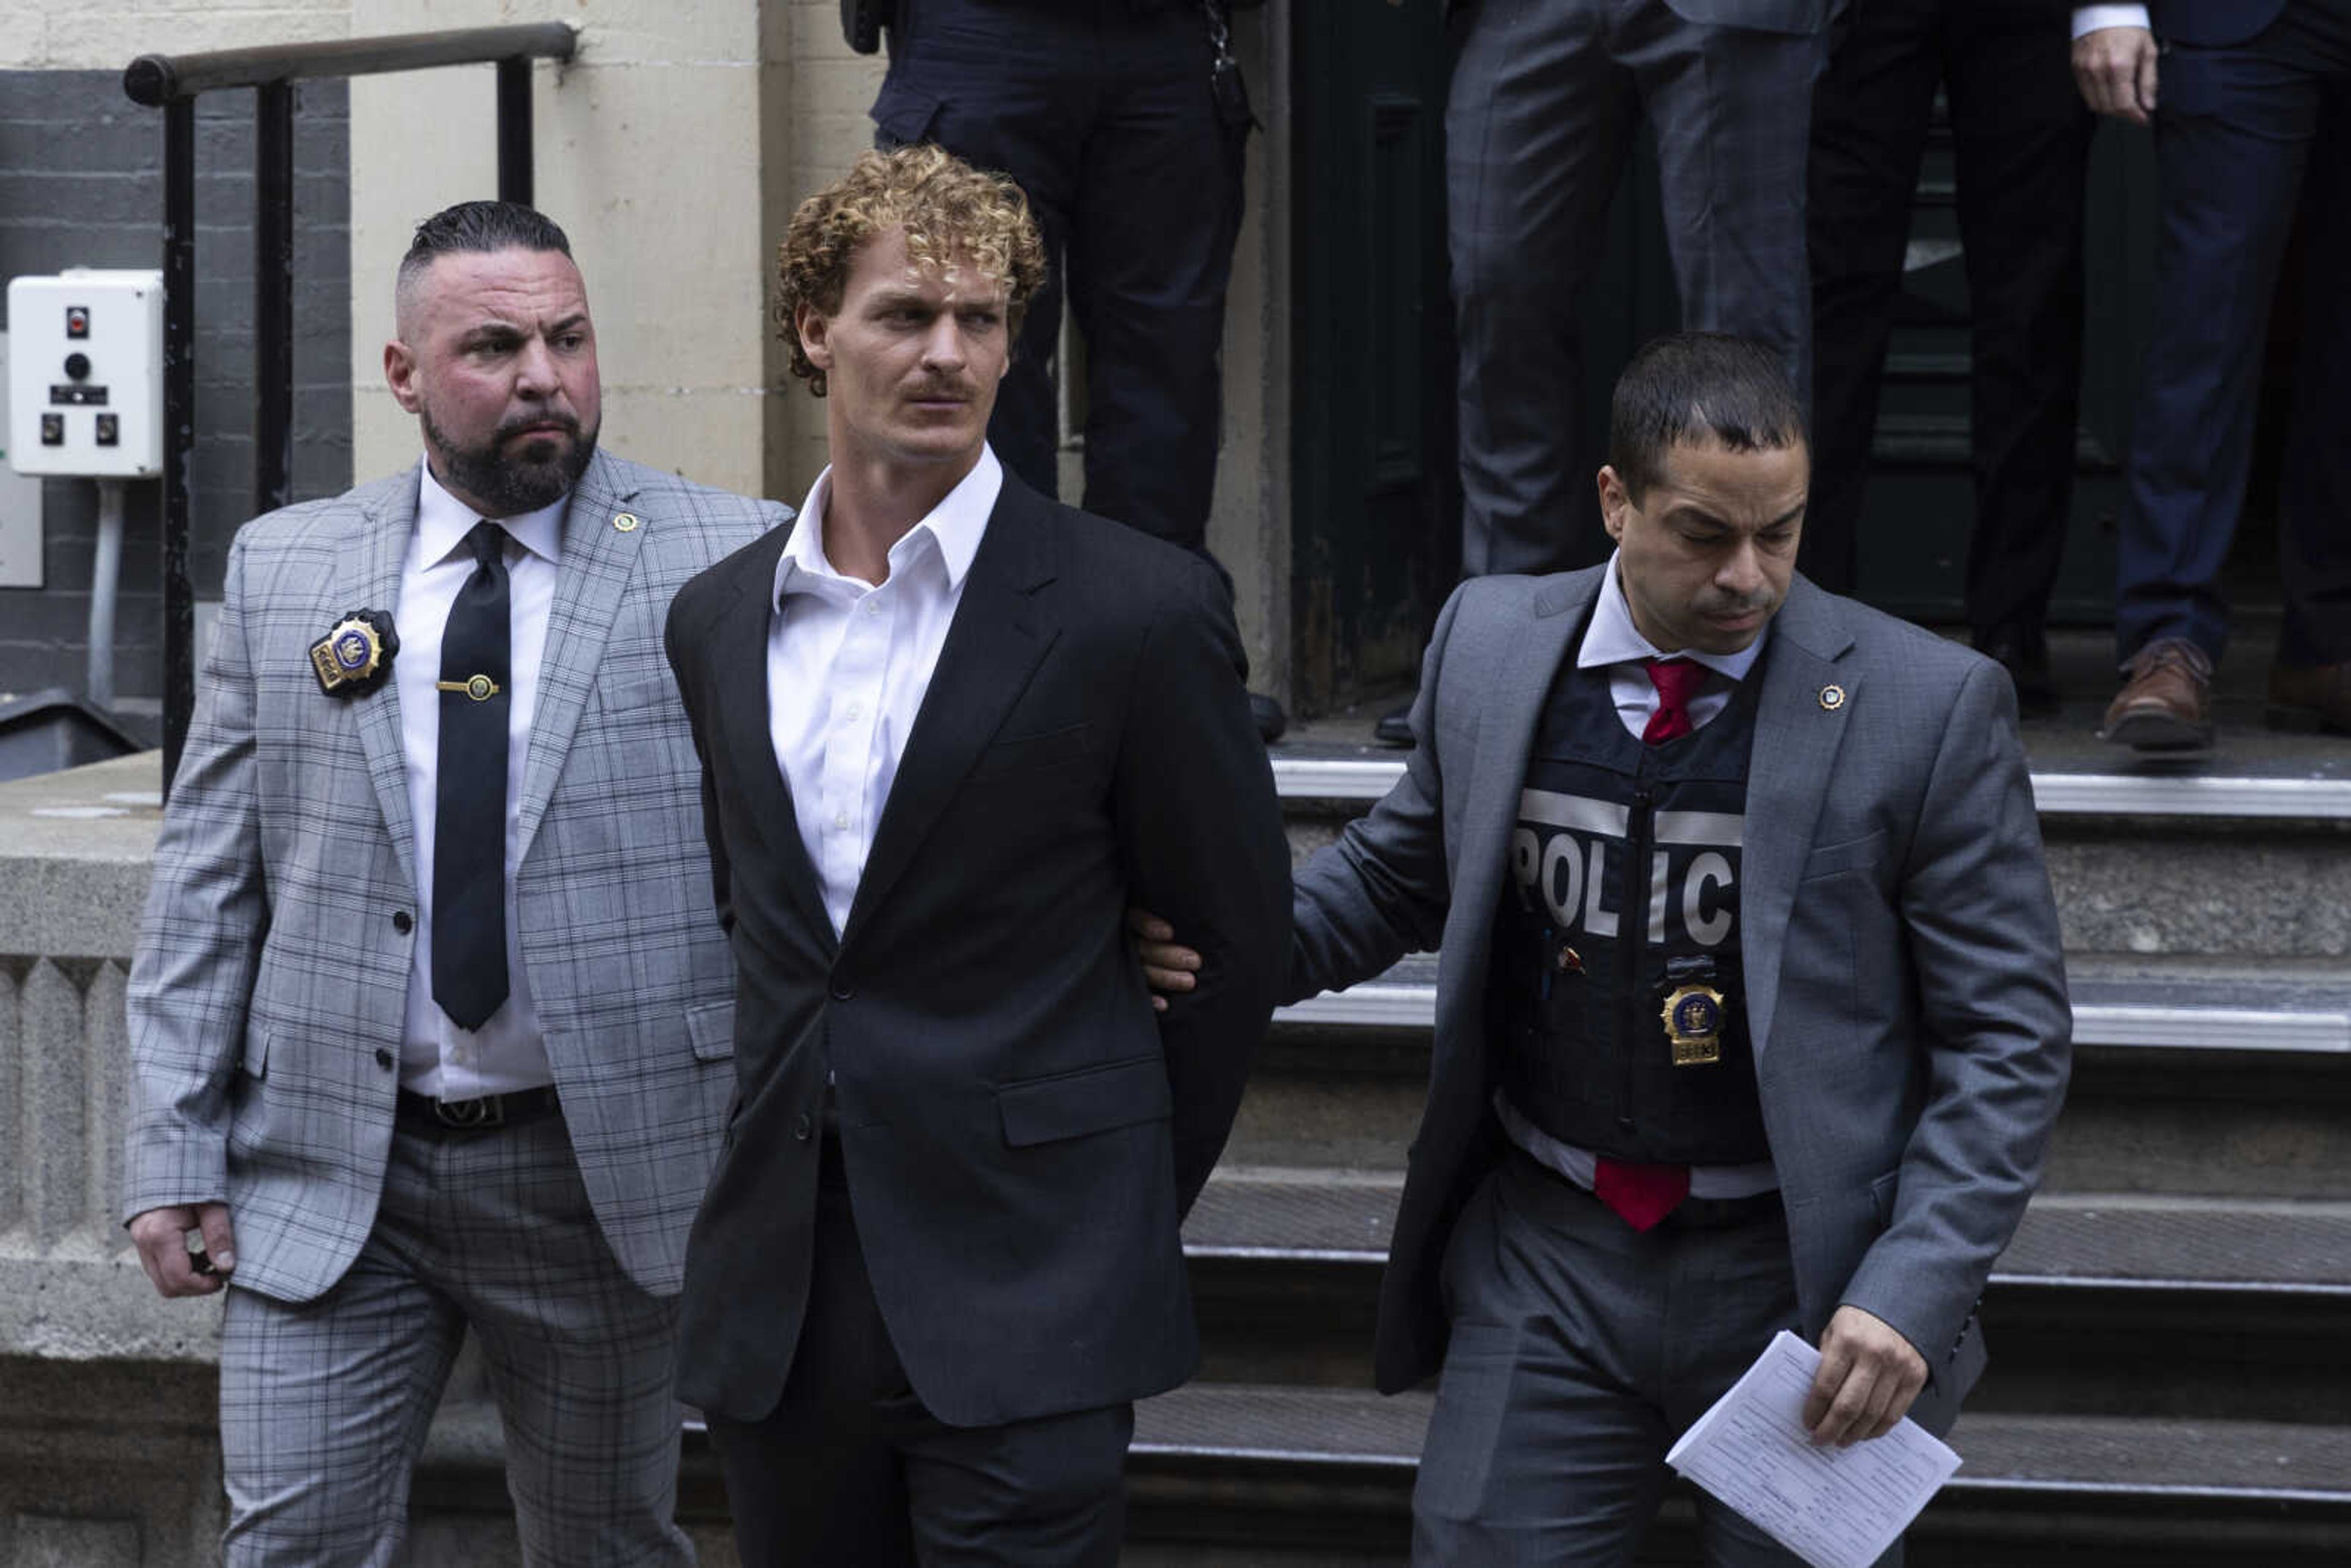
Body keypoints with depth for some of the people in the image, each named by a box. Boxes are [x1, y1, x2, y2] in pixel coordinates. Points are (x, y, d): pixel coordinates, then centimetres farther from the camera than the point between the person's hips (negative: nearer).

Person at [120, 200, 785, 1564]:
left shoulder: (727, 565, -3)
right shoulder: (283, 571, 5)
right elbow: (207, 885, 7)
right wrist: (175, 1159, 1)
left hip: (609, 1172, -1)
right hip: (329, 1176, 1)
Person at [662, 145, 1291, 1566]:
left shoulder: (1135, 610, -6)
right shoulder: (718, 620, 11)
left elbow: (1237, 936, 1)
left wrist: (1120, 1214, 6)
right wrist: (796, 1145, 15)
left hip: (1024, 1304, -5)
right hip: (780, 1293, 5)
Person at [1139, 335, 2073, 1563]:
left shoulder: (1928, 709, -10)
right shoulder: (1489, 645, 0)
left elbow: (2009, 1037, -7)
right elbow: (1398, 866, 18)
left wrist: (1912, 1296, -16)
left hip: (1798, 1278, -2)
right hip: (1546, 1256, 3)